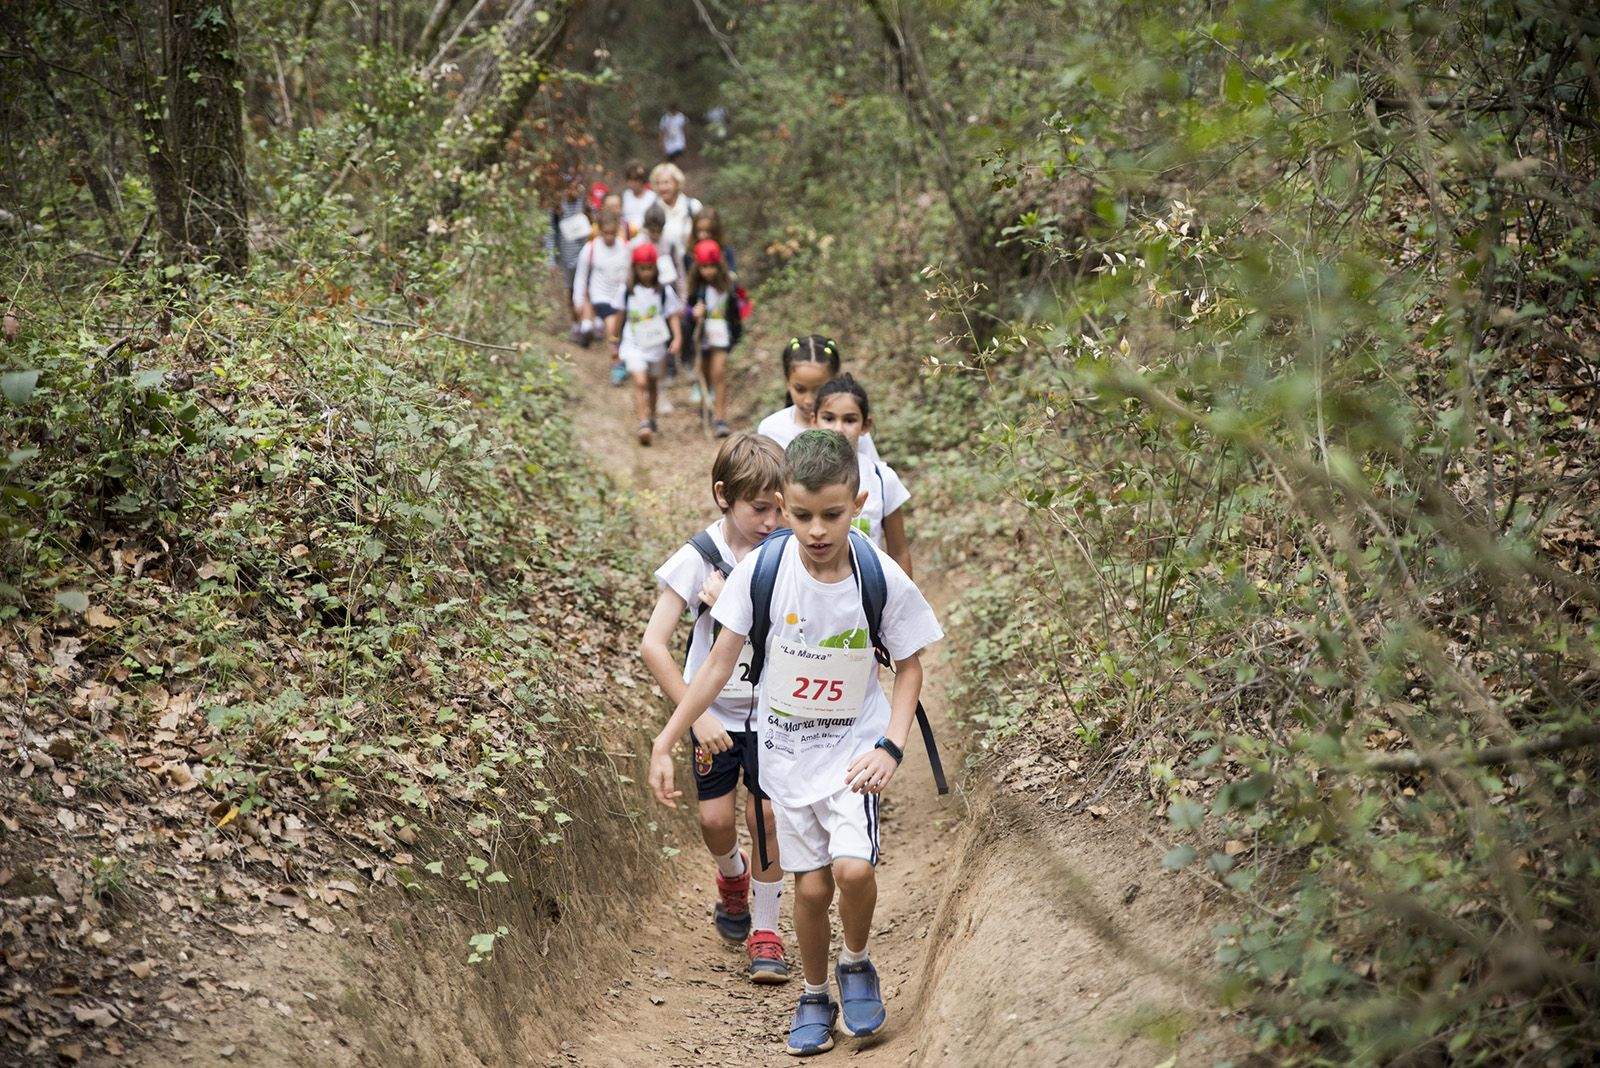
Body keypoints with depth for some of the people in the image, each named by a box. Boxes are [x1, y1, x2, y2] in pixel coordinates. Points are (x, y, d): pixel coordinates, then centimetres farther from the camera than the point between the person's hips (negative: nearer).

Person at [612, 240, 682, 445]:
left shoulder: (664, 291, -4)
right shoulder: (627, 291, -2)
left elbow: (673, 315, -2)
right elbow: (620, 317, 8)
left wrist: (678, 338, -17)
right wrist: (617, 342, 15)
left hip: (656, 344, 1)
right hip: (633, 345, -1)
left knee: (651, 383, 17)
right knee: (640, 382, -17)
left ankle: (651, 419, 36)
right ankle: (644, 424, -21)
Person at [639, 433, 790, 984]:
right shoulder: (699, 559, -17)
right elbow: (653, 645, -20)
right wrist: (696, 716, -22)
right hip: (715, 710, -1)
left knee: (768, 814, -4)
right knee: (716, 818, -1)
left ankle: (765, 930, 12)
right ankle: (733, 876, 35)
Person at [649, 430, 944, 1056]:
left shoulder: (883, 580, -18)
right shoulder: (763, 568, -16)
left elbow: (909, 667, -3)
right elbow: (722, 659, -6)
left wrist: (890, 748, -17)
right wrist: (666, 741, -6)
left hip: (854, 745, -1)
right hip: (785, 746, 1)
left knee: (852, 868, -20)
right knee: (811, 886, 7)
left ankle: (856, 963, 11)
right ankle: (815, 997, 32)